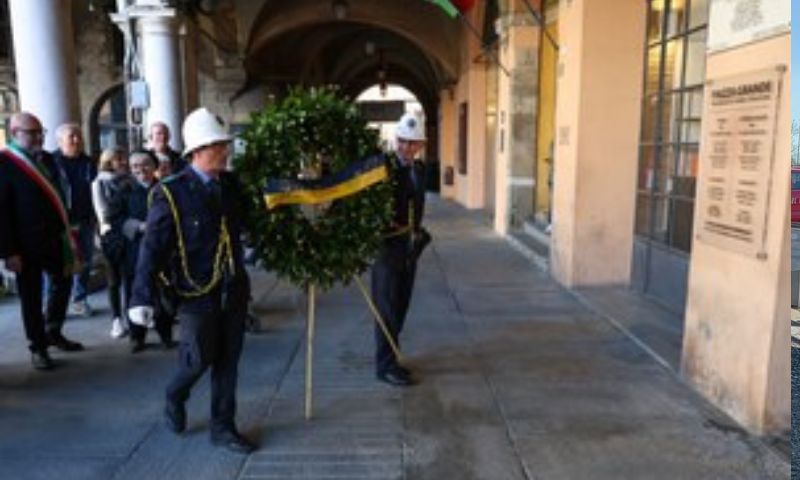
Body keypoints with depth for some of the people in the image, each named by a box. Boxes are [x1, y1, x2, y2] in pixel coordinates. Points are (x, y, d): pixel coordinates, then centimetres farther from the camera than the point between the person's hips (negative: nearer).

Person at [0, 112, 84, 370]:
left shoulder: (46, 158, 9)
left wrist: (66, 232, 10)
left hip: (54, 238, 6)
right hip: (26, 244, -6)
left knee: (63, 282, 17)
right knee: (31, 297, 6)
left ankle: (53, 333, 35)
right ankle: (38, 348, 20)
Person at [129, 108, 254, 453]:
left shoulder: (231, 184, 3)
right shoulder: (171, 193, -13)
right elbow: (153, 247, -15)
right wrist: (143, 297, -19)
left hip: (234, 291, 5)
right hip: (196, 293, -5)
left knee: (228, 362, 11)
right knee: (198, 360, 6)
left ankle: (223, 427, 27)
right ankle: (175, 398, 40)